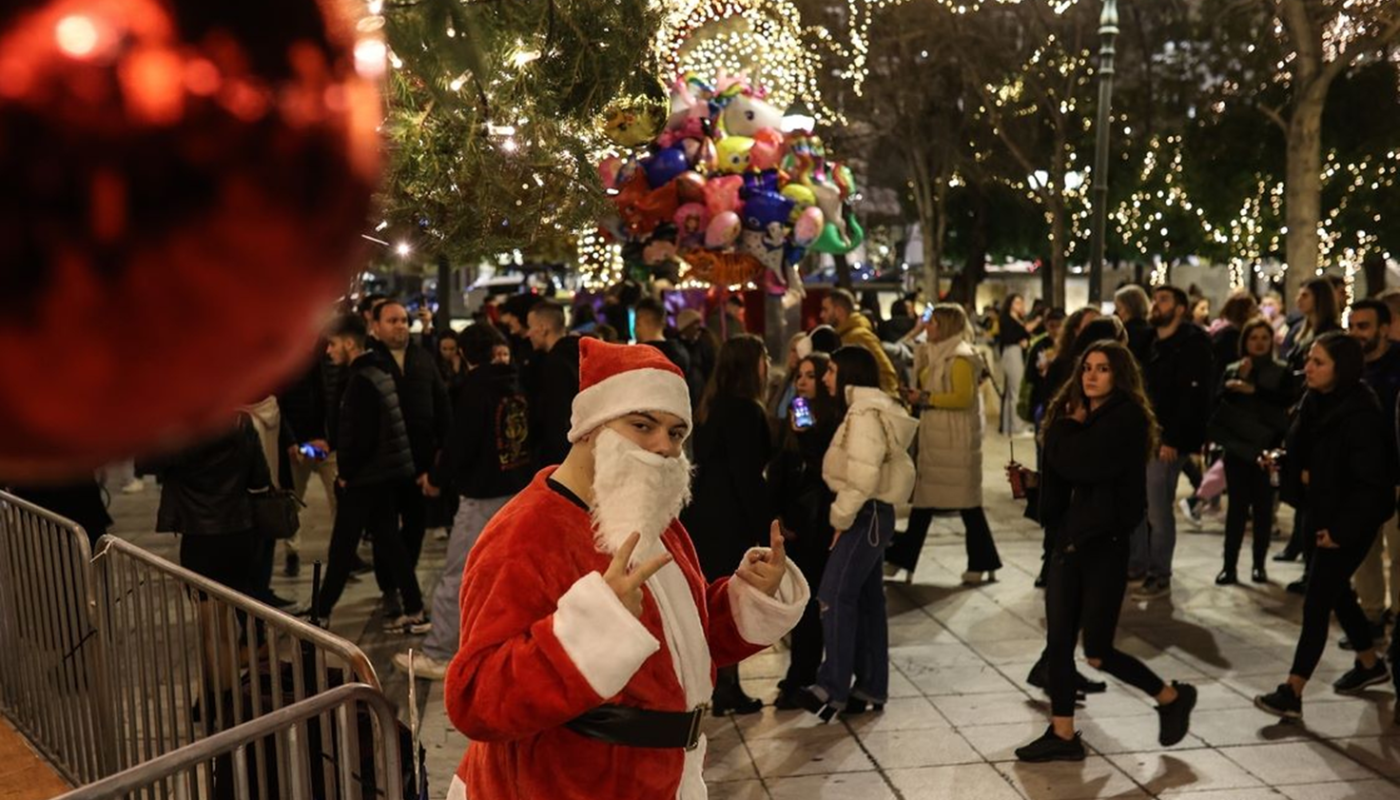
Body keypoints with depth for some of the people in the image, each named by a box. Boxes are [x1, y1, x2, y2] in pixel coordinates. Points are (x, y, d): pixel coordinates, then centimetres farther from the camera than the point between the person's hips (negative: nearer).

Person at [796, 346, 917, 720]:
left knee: (835, 597, -10)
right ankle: (871, 688, 19)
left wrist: (841, 518, -14)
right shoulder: (870, 410, 16)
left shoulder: (864, 415, -16)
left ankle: (832, 688, -8)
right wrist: (844, 517, 10)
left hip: (866, 516, -10)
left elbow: (862, 477, -23)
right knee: (867, 600, 12)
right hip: (870, 516, 10)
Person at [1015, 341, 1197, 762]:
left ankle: (1172, 698, 22)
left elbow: (1083, 463, -22)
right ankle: (1062, 735, 18)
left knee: (1097, 653, -2)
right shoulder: (1082, 417, 13)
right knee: (1058, 641, 7)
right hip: (1069, 539, 7)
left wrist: (1067, 427, -7)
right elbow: (1057, 469, 8)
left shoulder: (1127, 418, -11)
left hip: (1105, 543, -7)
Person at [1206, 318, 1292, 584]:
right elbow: (1218, 400, -2)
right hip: (1237, 447, 1)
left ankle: (1259, 565, 14)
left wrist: (1253, 389, -19)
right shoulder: (1232, 370, 10)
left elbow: (1286, 399, -12)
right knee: (1237, 507, -1)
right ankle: (1230, 566, 1)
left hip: (1267, 447, -1)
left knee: (1263, 507, 4)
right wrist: (1237, 379, -12)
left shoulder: (1281, 372, 6)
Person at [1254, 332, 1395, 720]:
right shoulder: (1314, 401, 2)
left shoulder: (1360, 415, -22)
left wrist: (1343, 529, -20)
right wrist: (1288, 464, -7)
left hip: (1349, 523, -9)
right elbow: (1301, 452, 14)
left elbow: (1371, 481, -21)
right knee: (1336, 592, 22)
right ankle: (1370, 663, 43)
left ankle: (1292, 692, -2)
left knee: (1316, 603, -7)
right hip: (1322, 514, 9)